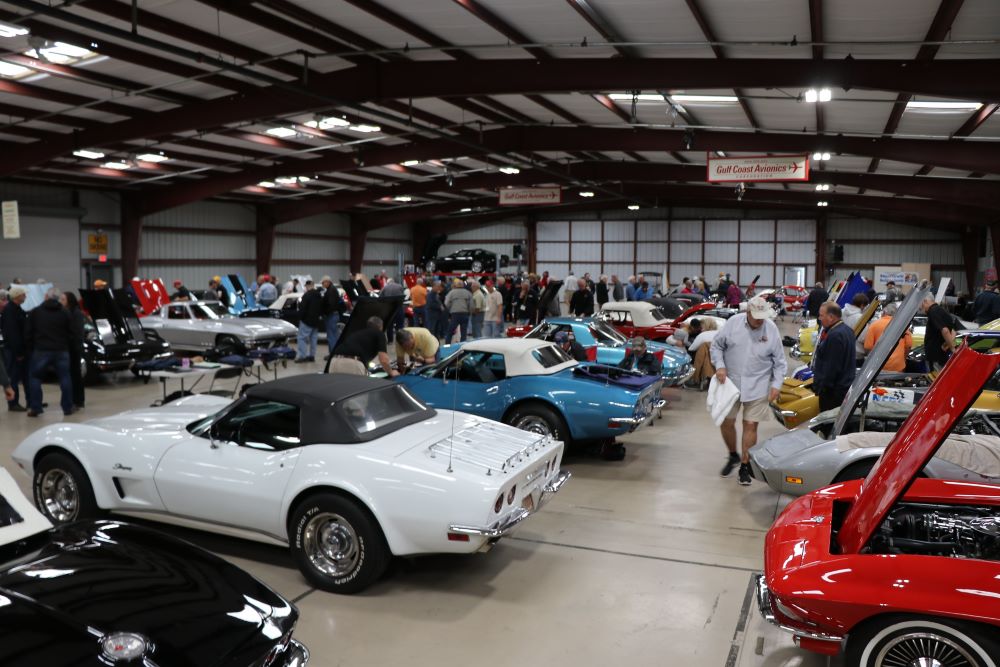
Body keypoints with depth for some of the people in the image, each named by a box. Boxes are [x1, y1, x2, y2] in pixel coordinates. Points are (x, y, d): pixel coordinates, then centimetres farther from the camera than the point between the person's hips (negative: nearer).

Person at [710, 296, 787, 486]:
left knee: (750, 425, 0)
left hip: (757, 387, -1)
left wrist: (776, 385, -6)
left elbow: (779, 361, 1)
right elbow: (716, 345, 3)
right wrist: (719, 365, -10)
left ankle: (745, 466, 14)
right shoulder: (733, 322, -7)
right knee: (726, 422, 7)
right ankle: (733, 456, 34)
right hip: (731, 383, 1)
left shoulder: (771, 330, -6)